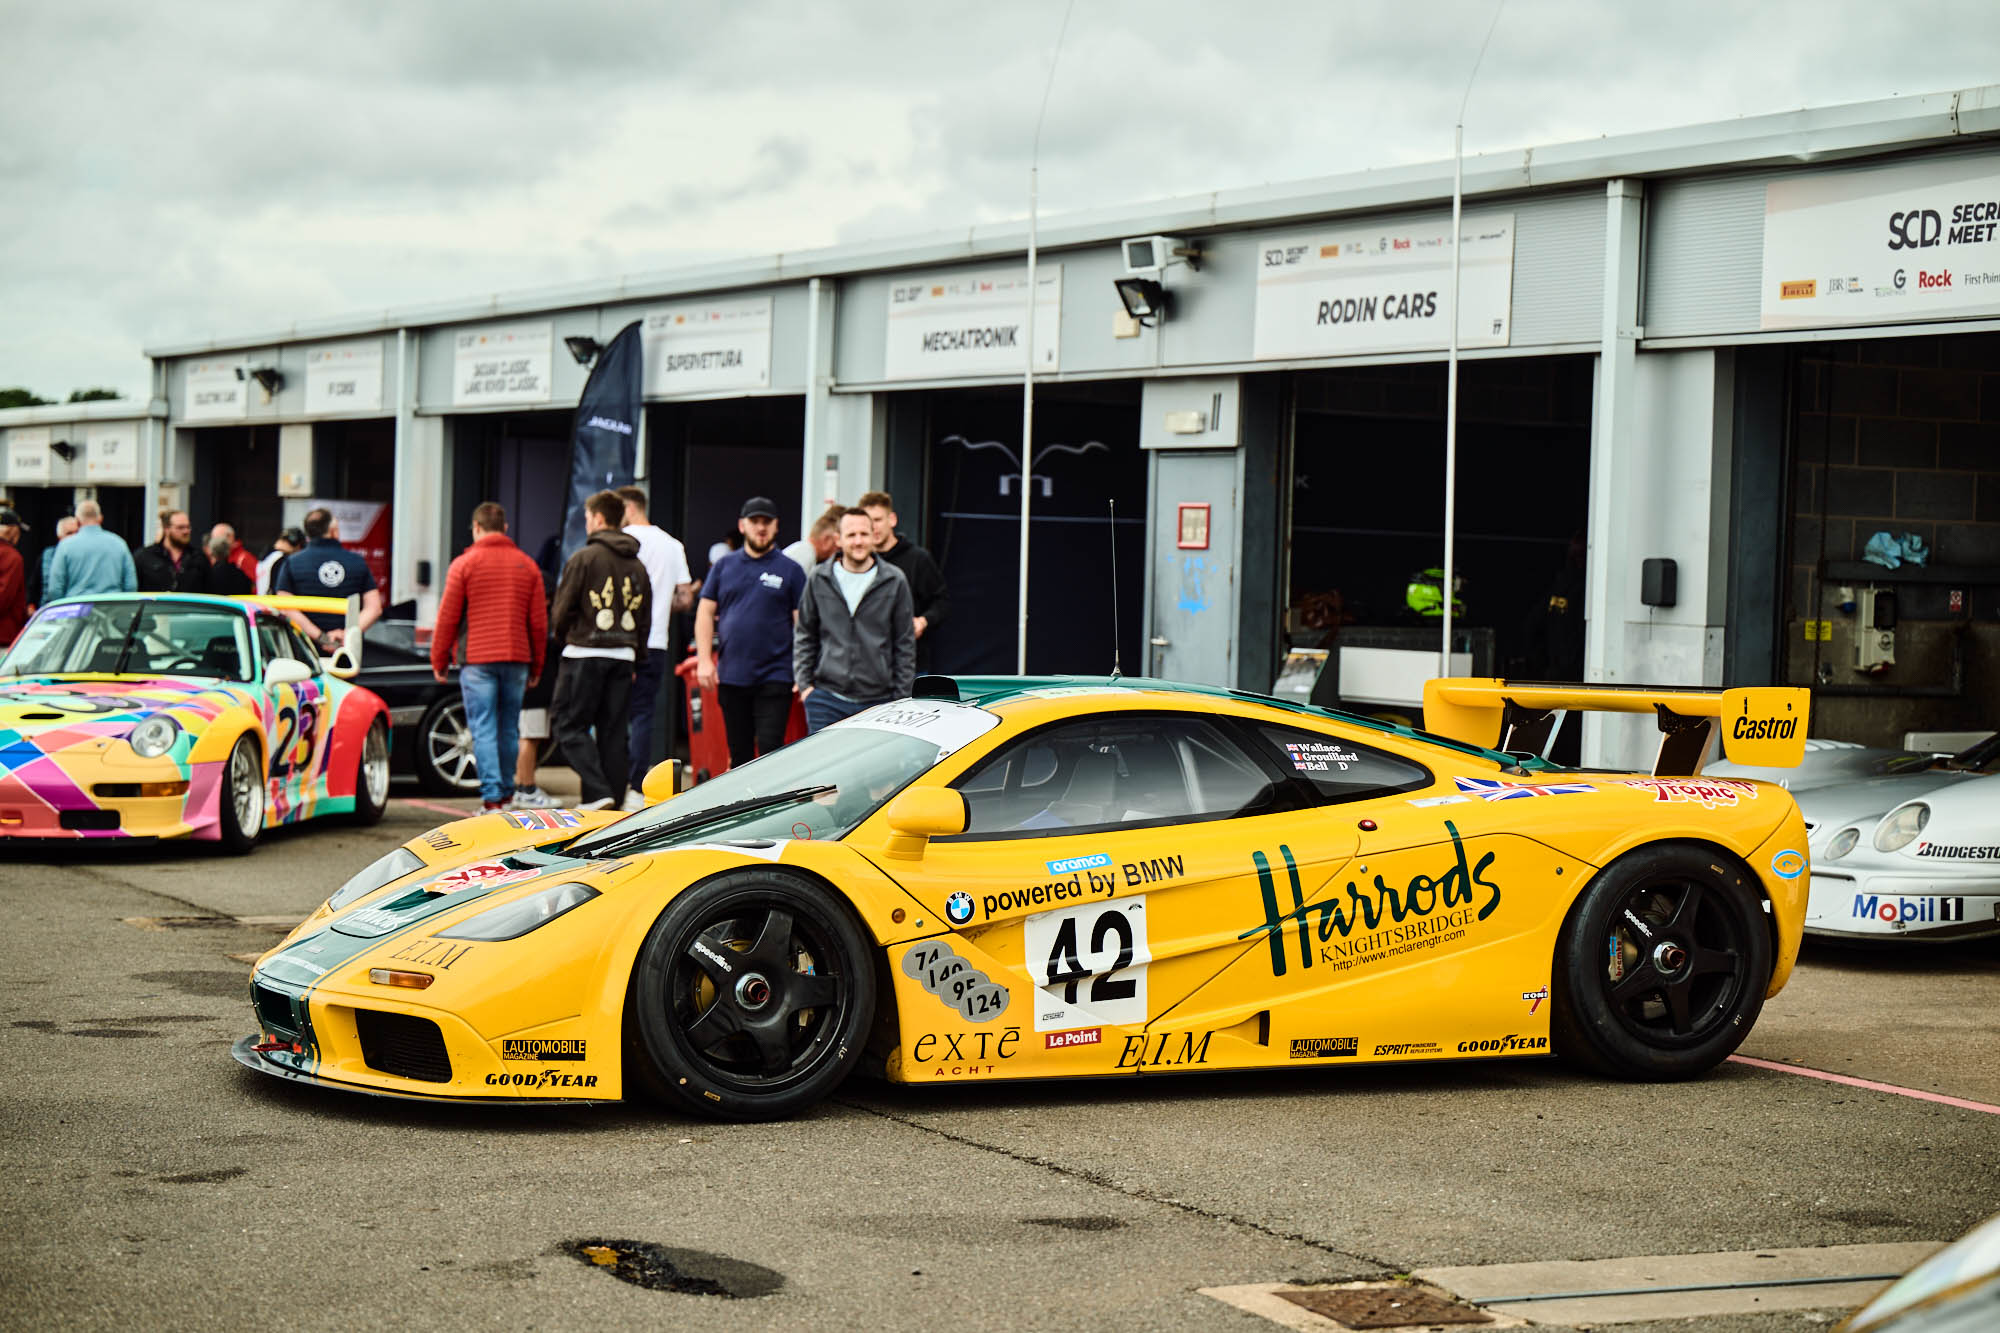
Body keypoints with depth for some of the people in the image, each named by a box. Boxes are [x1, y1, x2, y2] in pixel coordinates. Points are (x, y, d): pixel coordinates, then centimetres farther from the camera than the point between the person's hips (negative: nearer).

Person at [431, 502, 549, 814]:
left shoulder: (464, 564, -1)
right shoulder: (527, 565, 10)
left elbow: (447, 618, -2)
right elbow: (539, 621, 11)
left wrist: (439, 661, 7)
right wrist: (536, 666, 18)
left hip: (477, 660, -3)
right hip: (516, 659, 4)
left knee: (484, 730, -4)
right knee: (509, 730, 12)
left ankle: (492, 798, -11)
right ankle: (507, 794, 17)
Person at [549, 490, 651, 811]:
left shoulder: (584, 558, -7)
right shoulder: (637, 565, 13)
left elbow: (562, 610, -6)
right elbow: (645, 619, 14)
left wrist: (565, 639, 12)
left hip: (585, 655, -6)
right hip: (623, 657, 6)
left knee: (571, 728, -1)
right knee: (613, 733, 8)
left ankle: (598, 793, -16)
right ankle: (614, 801, 5)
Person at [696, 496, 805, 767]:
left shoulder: (790, 570, 3)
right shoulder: (725, 565, 11)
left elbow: (803, 623, 0)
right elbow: (705, 613, 11)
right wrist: (704, 660, 1)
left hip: (774, 676, -3)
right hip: (731, 676, 3)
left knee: (770, 751, -11)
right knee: (739, 753, 10)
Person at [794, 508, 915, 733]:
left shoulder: (895, 581, 2)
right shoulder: (818, 580, 5)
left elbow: (905, 644, 6)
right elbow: (804, 637, 14)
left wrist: (902, 698, 3)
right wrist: (804, 684, 5)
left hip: (878, 702, -1)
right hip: (826, 701, 1)